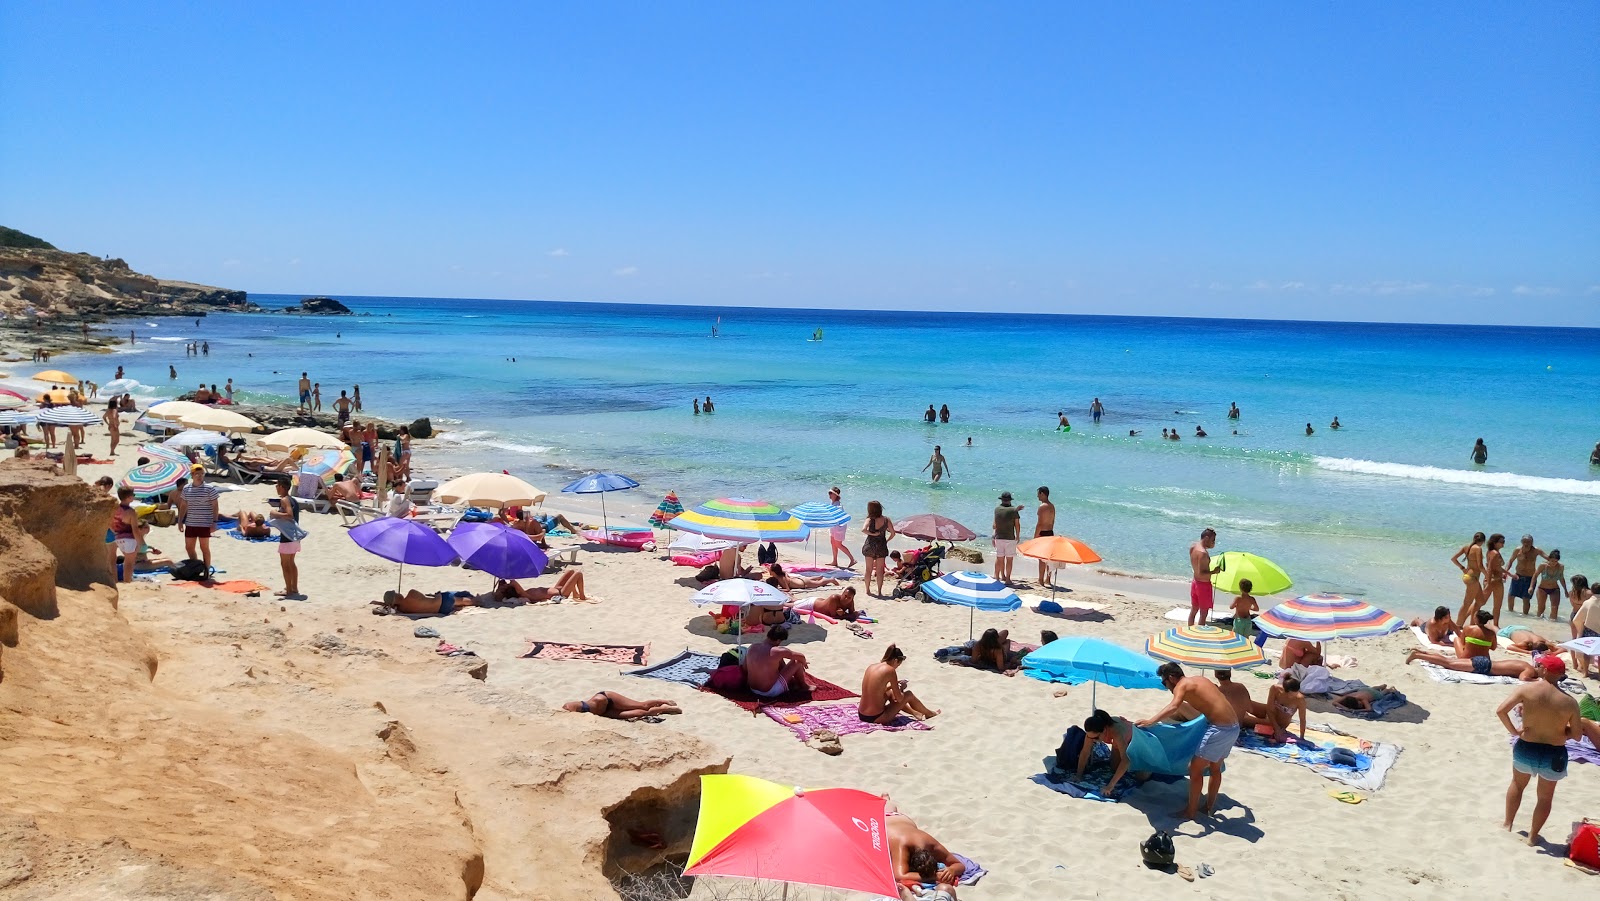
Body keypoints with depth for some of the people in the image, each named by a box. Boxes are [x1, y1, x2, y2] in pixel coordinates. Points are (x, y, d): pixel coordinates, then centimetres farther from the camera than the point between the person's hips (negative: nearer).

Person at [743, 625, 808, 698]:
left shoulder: (752, 647, -6)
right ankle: (803, 686, 27)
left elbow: (744, 669, 5)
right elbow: (801, 656, -11)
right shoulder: (777, 651, -23)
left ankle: (792, 682, 42)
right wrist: (804, 664, 13)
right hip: (771, 692, -7)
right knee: (798, 661, 2)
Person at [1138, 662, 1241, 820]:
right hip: (1234, 727, 9)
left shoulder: (1181, 685, -8)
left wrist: (1151, 721, -38)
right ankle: (1209, 806, 35)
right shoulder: (1198, 680, 17)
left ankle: (1191, 811, 9)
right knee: (1215, 768, 24)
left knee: (1195, 769, 2)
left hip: (1219, 729, -9)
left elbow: (1174, 706, -29)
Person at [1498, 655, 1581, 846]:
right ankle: (1533, 836, 32)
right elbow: (1577, 735, -5)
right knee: (1545, 797, 22)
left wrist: (1513, 730, -5)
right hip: (1554, 755, 0)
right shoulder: (1569, 702, -11)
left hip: (1526, 750, 0)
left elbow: (1500, 710, -21)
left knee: (1517, 785, 29)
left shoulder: (1526, 689, -15)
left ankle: (1507, 825, 37)